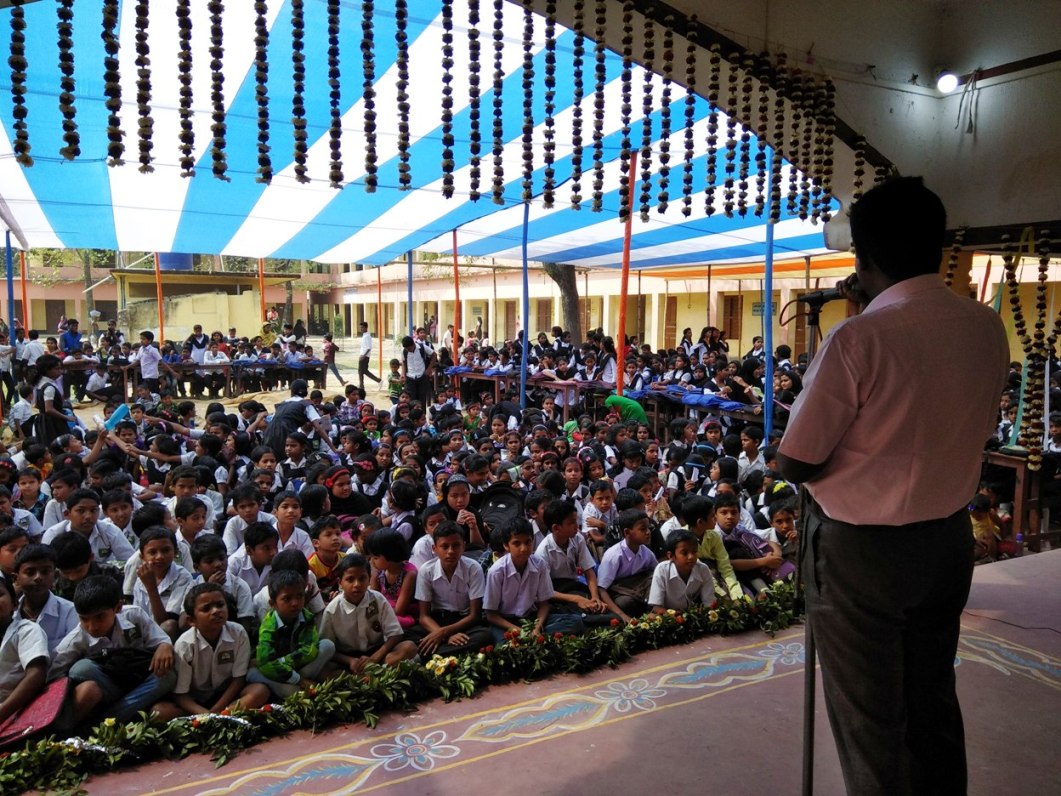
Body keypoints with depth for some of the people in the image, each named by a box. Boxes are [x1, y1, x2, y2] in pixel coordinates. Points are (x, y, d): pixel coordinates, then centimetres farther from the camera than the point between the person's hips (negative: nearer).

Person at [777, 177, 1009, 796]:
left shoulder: (857, 339, -22)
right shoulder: (988, 327, -2)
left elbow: (796, 464, -19)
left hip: (860, 548, -6)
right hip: (949, 540, 6)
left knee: (869, 720, 11)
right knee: (933, 701, 22)